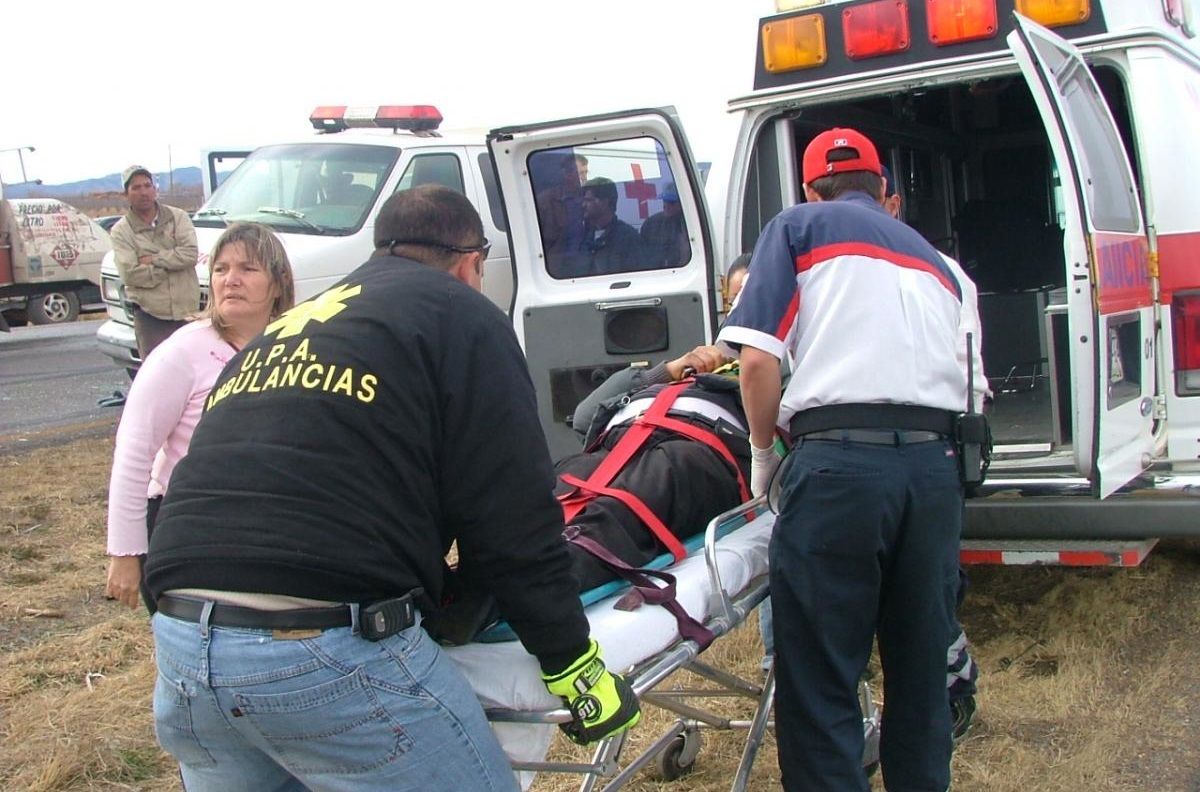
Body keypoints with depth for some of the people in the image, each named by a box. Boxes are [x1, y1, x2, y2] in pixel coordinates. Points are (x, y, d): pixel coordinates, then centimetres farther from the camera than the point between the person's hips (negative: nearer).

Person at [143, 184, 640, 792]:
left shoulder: (281, 329, 26)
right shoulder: (458, 313, 5)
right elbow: (510, 514, -3)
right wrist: (575, 665, 5)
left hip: (180, 647, 8)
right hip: (330, 650, -7)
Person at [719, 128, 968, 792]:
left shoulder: (799, 226, 10)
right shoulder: (932, 259, 27)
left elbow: (757, 359, -3)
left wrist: (764, 449, 10)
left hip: (839, 457, -5)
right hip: (935, 460, 6)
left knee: (820, 684, 1)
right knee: (920, 669, 17)